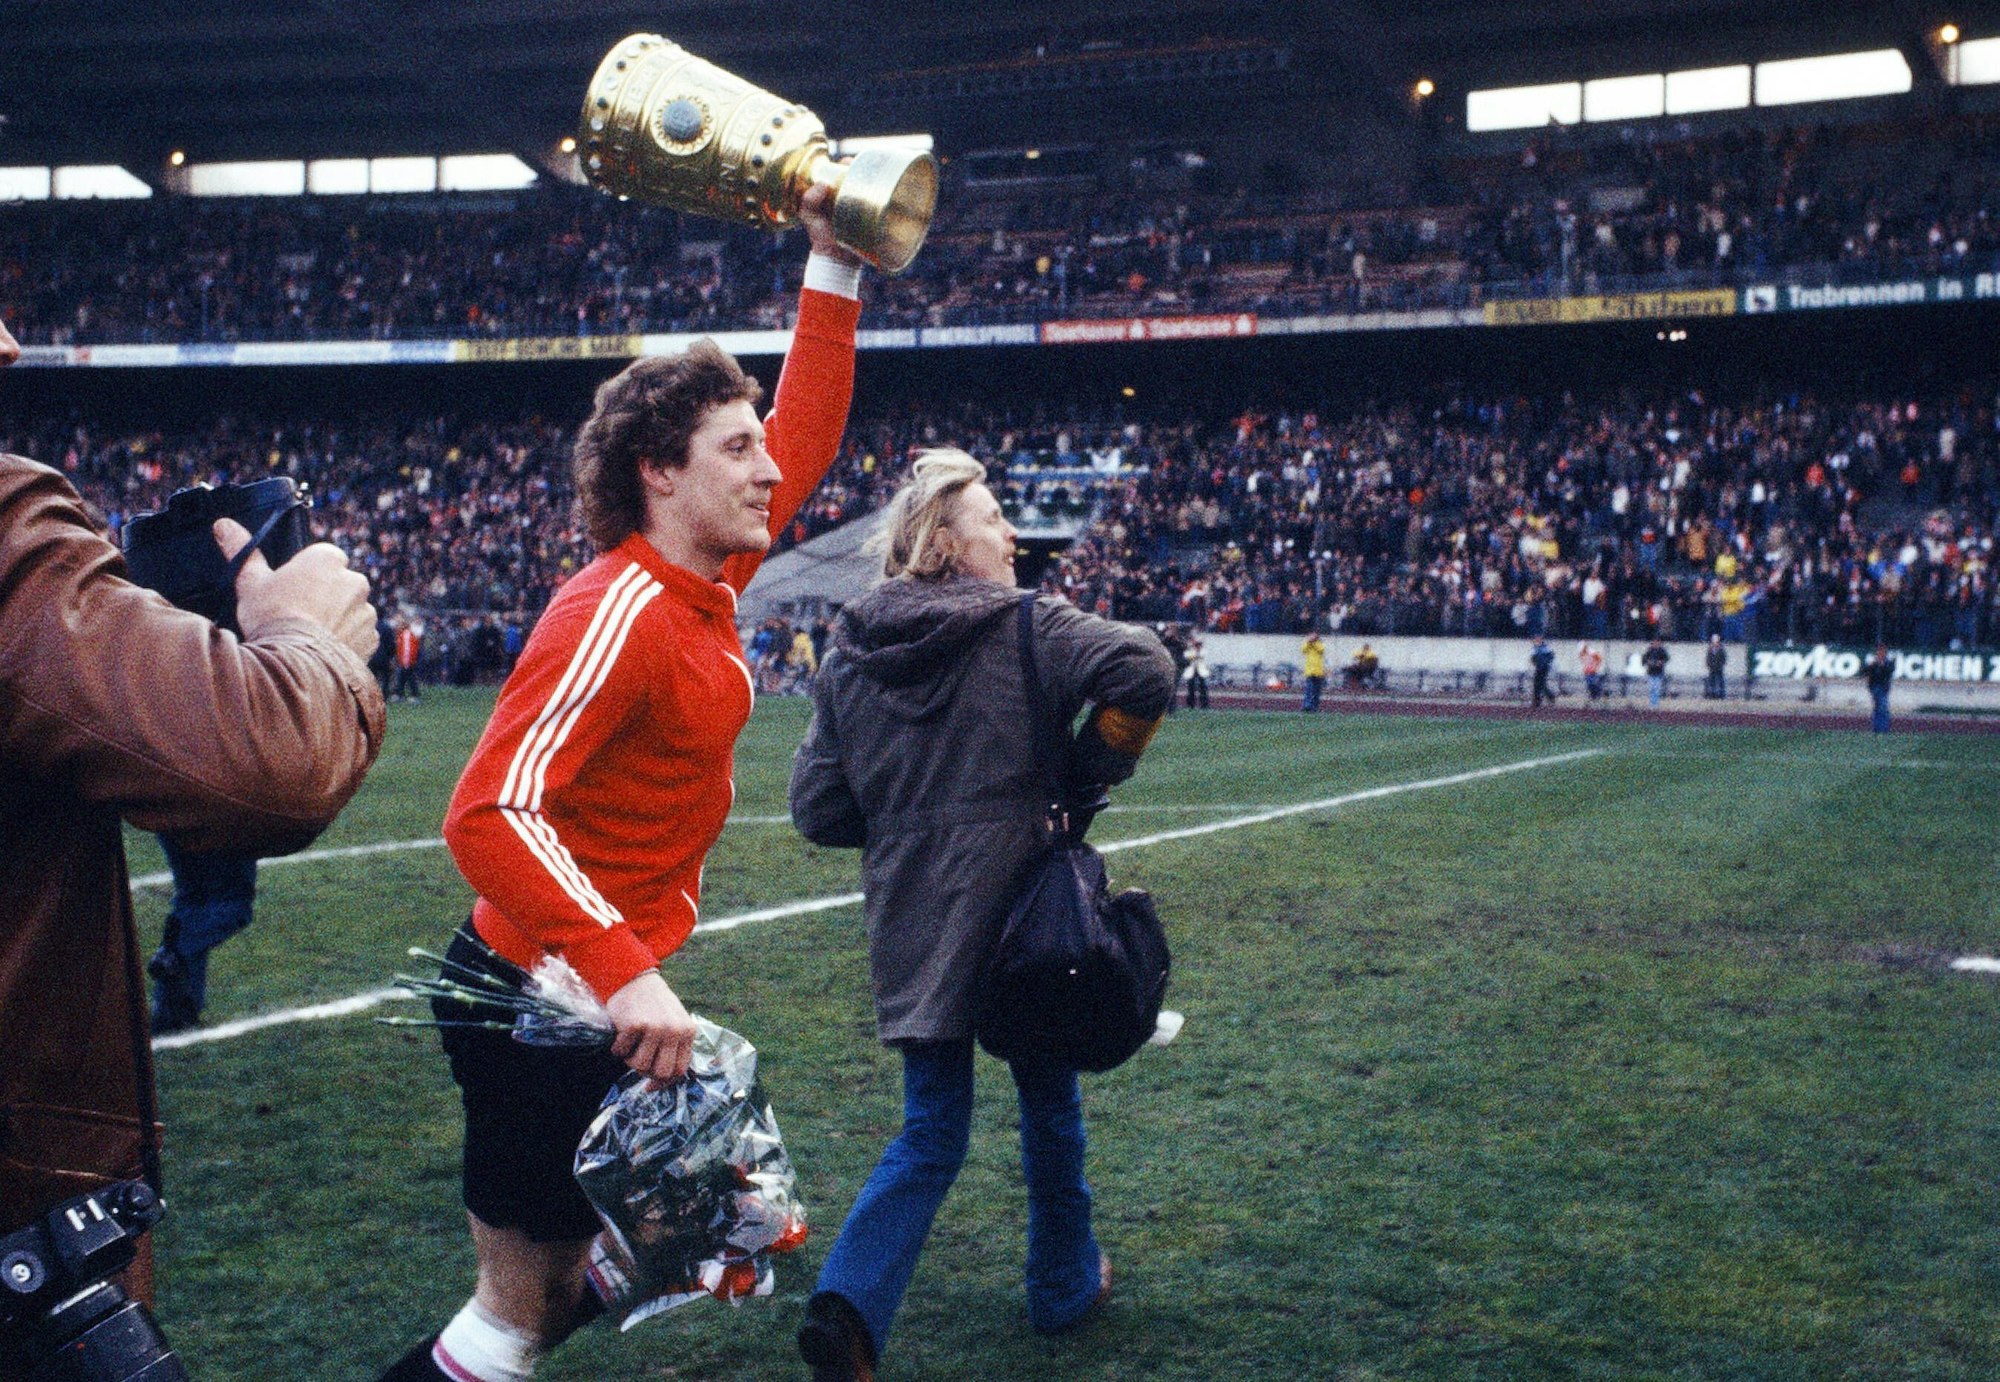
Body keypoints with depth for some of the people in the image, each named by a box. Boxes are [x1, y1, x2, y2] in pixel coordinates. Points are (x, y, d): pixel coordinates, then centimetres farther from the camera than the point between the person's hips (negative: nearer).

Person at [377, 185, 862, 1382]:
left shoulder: (708, 584, 4)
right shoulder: (618, 614, -22)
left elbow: (808, 431, 16)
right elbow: (490, 815, -31)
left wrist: (836, 264, 11)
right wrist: (624, 972, -39)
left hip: (610, 990, 9)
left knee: (559, 1276, 21)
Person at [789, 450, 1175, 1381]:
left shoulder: (848, 655, 6)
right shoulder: (1024, 625, -7)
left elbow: (818, 808, 4)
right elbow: (1142, 669, -22)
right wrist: (1088, 777, -9)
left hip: (909, 921, 4)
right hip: (1019, 904, -4)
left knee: (932, 1133, 11)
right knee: (1047, 1100, 18)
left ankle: (848, 1301, -9)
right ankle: (1064, 1285, 36)